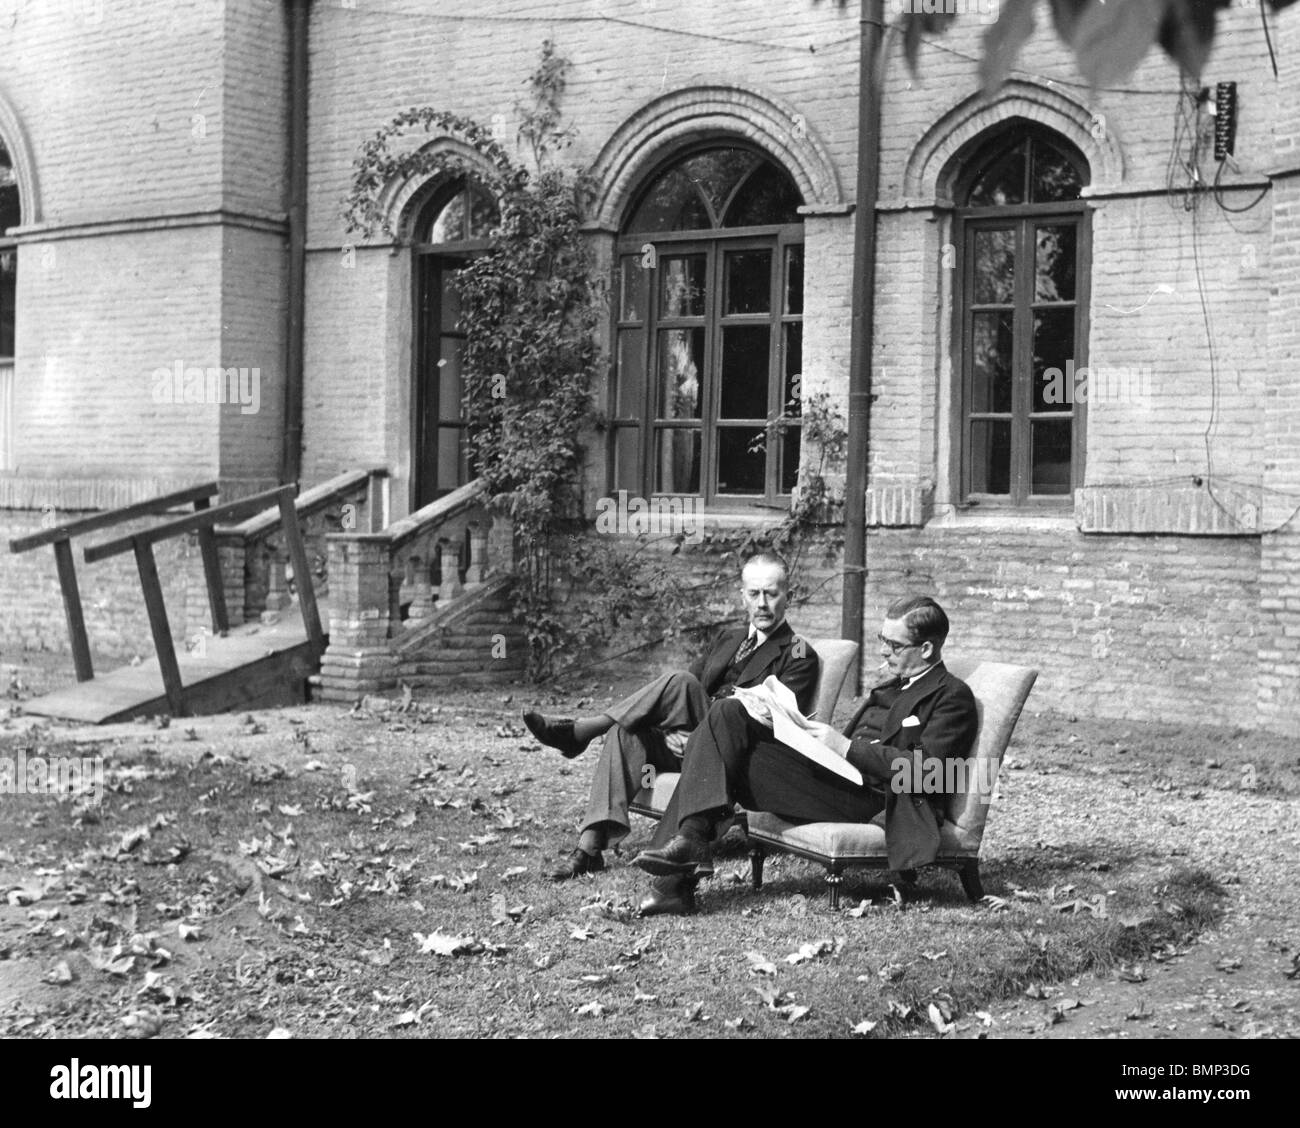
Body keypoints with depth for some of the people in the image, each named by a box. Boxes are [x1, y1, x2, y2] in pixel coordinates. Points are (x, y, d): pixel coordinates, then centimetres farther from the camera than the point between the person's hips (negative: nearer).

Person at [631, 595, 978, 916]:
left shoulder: (953, 696, -2)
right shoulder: (893, 683, 26)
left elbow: (926, 769, -15)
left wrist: (845, 746, -15)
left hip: (868, 798, -9)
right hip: (836, 773, 9)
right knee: (726, 714, -7)